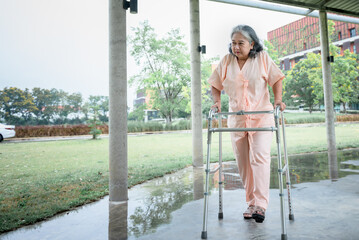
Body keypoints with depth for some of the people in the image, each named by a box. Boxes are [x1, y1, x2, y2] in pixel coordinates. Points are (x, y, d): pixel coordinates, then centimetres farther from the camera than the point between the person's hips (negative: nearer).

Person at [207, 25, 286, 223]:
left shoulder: (262, 58, 2)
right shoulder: (226, 61, 6)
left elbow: (276, 79, 7)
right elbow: (215, 84, 12)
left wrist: (278, 100, -7)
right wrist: (217, 101, -5)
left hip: (261, 117, -2)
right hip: (236, 119, 3)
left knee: (260, 157, -16)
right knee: (243, 162, 5)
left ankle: (260, 204, -11)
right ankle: (251, 203, 17)